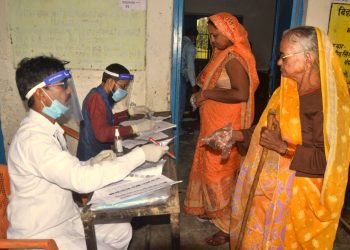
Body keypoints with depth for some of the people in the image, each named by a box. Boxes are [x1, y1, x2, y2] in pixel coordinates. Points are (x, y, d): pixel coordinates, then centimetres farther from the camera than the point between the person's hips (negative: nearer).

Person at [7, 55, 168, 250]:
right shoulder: (33, 138, -28)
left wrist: (92, 163, -9)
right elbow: (81, 180, -35)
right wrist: (140, 154, -31)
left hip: (65, 217, 8)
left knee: (122, 230, 9)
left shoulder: (48, 128, 2)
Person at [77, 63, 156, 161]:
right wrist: (135, 128, -29)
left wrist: (129, 112, 10)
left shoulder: (102, 96, 8)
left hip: (100, 152, 9)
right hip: (92, 157, -9)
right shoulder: (96, 97, -19)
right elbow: (102, 133, -29)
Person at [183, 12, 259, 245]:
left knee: (220, 171, -1)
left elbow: (241, 94, -30)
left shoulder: (233, 58, -19)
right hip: (215, 123, 10)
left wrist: (208, 94, -22)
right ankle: (212, 208, 38)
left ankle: (230, 226, 15)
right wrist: (203, 93, 4)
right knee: (210, 167, 19)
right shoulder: (223, 54, 10)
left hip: (227, 126, -10)